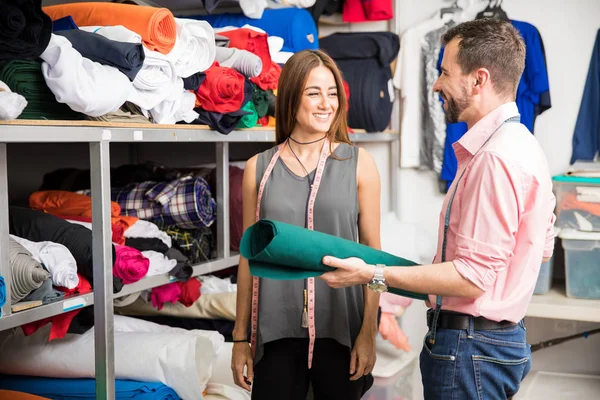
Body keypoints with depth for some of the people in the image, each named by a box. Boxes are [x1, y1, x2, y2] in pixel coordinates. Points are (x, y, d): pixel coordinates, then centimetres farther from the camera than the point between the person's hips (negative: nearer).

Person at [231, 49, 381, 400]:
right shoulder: (258, 169, 3)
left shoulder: (359, 164, 0)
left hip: (340, 328, 0)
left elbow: (372, 253, 1)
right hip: (277, 330, 1)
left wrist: (369, 332, -4)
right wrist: (240, 337, 7)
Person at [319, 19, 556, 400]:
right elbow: (542, 246, 16)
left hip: (470, 346, -10)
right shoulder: (523, 145, 9)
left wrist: (371, 275, -22)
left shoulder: (494, 158, -23)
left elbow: (473, 278, -24)